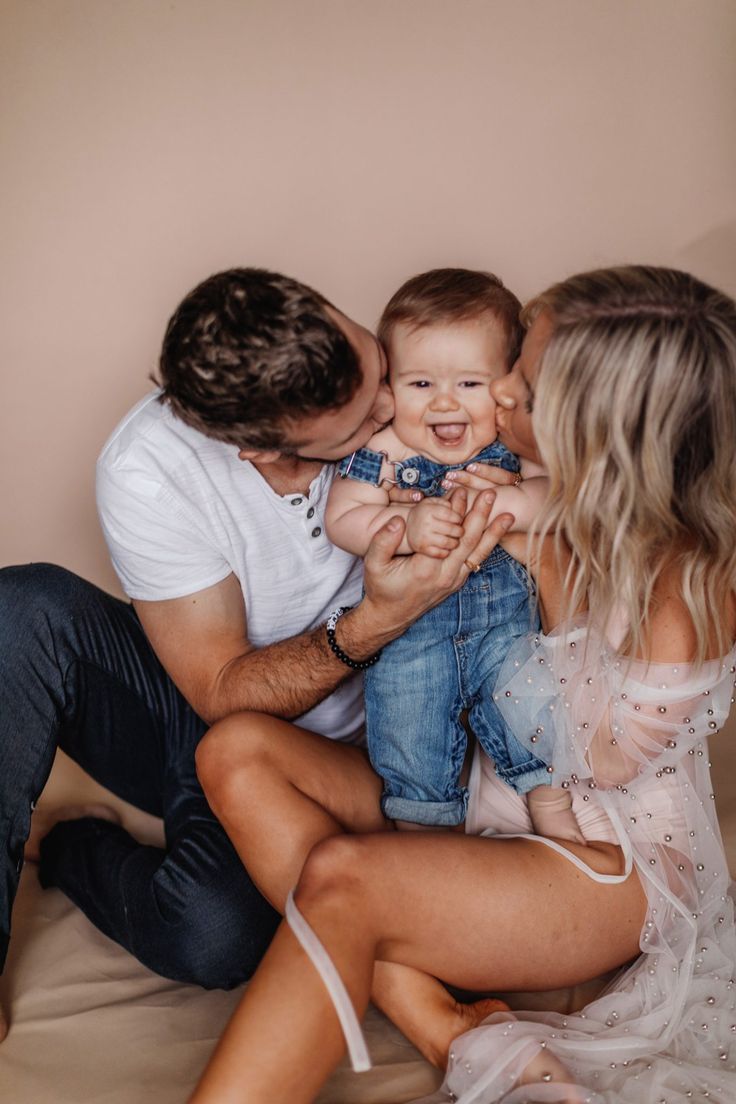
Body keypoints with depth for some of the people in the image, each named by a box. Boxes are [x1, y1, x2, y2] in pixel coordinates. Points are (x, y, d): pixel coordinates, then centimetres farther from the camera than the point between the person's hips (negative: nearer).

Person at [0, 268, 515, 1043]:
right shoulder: (147, 472, -25)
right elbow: (222, 694, -19)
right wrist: (372, 626, -34)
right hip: (189, 711, -1)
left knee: (217, 935, -29)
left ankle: (67, 847, 3)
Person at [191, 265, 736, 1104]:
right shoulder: (551, 495, -4)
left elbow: (606, 758, -19)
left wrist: (553, 575, -20)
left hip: (615, 868, -7)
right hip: (478, 802, 7)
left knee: (339, 878, -33)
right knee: (235, 750, -14)